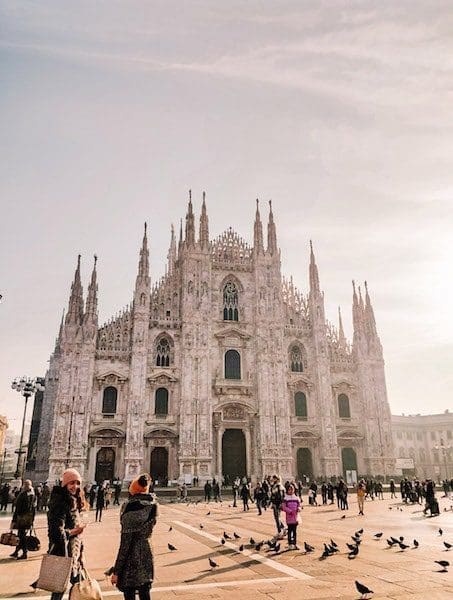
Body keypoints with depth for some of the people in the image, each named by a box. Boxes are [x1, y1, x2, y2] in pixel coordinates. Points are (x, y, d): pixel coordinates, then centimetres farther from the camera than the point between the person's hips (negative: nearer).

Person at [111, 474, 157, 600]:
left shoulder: (130, 506, -19)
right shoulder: (152, 505, -1)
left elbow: (125, 542, -17)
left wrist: (116, 571, -12)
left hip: (131, 559, -6)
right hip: (146, 555, 6)